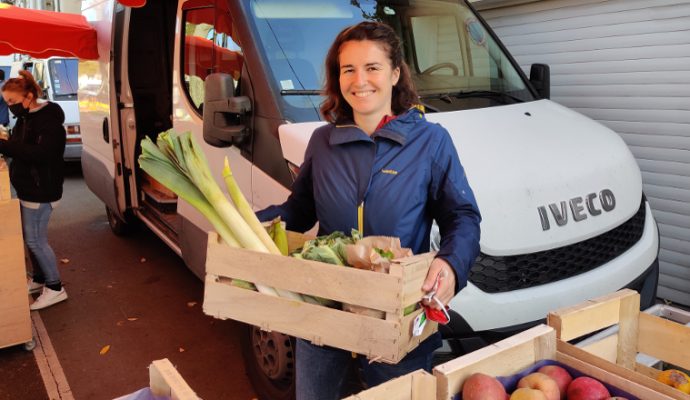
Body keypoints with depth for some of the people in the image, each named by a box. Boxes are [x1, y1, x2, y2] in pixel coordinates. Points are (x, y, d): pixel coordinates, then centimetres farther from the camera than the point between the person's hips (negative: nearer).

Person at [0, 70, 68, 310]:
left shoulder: (48, 120, -18)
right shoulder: (25, 119, 11)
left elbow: (41, 153, -31)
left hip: (40, 192, -9)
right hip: (28, 189, 9)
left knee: (35, 240, -3)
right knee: (31, 238, 17)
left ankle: (55, 288, 9)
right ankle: (40, 279, 33)